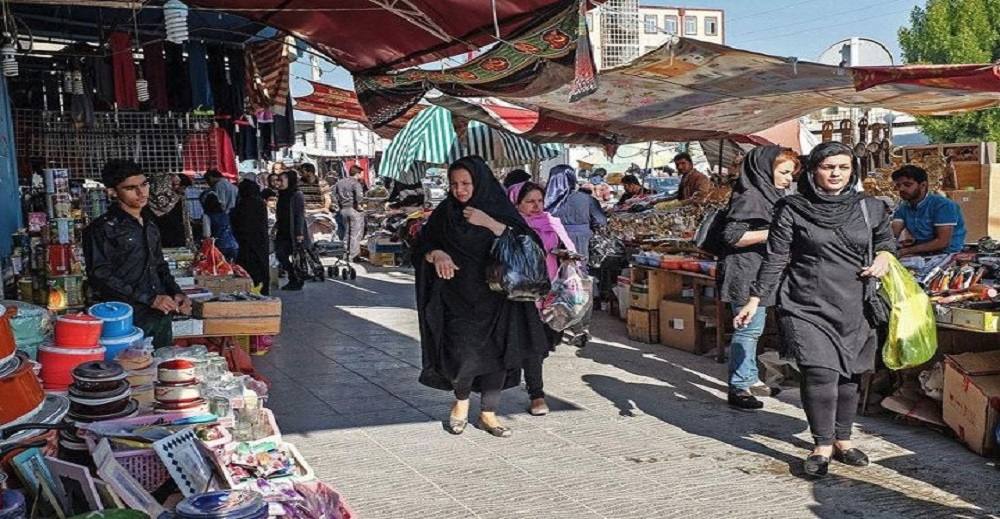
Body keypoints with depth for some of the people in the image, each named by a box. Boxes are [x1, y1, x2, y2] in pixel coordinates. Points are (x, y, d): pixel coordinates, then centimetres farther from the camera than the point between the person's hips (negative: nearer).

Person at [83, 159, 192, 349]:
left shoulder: (150, 223, 16)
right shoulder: (102, 229, -7)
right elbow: (101, 278, -13)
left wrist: (176, 293, 7)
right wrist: (149, 299, -17)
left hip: (161, 316, 7)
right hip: (128, 319, -7)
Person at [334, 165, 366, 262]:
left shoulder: (340, 182, 10)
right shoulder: (356, 183, -13)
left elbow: (334, 193, 12)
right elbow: (359, 195, -29)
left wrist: (339, 205, 14)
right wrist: (359, 205, -14)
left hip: (343, 209, 7)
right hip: (354, 210, -7)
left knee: (347, 233, 18)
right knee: (356, 234, 0)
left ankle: (346, 254, 22)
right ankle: (353, 256, -1)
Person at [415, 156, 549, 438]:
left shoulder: (499, 209, -2)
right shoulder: (444, 213, 2)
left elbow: (528, 242, -12)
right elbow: (422, 247, 5)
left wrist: (489, 223, -21)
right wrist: (436, 254, -18)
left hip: (495, 298, 0)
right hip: (457, 299, 0)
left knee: (495, 355, 3)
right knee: (463, 355, -8)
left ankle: (488, 414, 22)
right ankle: (461, 401, 22)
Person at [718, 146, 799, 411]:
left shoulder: (771, 194, 15)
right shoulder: (749, 197, -16)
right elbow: (732, 236, -21)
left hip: (761, 272, 10)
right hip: (746, 272, -10)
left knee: (753, 327, 17)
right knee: (749, 328, -8)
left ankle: (750, 378, 28)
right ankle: (738, 388, -1)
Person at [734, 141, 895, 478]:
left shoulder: (870, 208, 7)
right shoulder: (792, 210, -2)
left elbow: (886, 238, 24)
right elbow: (775, 259, 0)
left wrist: (883, 256, 2)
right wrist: (755, 299, -2)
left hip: (854, 308, 3)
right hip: (806, 308, -3)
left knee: (848, 377, 9)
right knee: (821, 374, -13)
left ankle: (842, 440, 28)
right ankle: (823, 447, 3)